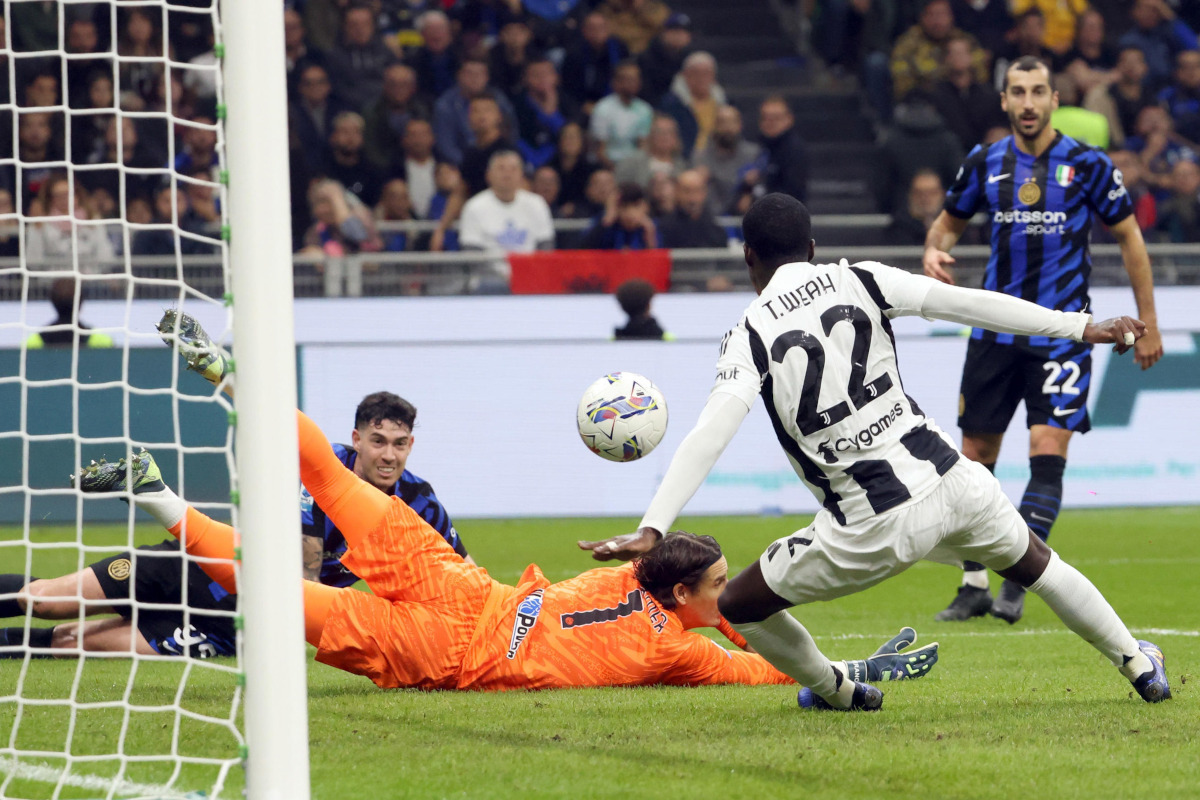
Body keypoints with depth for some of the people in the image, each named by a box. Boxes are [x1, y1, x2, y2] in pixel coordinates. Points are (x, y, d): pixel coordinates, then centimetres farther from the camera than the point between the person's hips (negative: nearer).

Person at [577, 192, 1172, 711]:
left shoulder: (750, 336, -4)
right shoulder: (861, 280, 4)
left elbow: (709, 438, -16)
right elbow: (969, 303, -1)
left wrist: (652, 530, -21)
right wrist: (1083, 328, 2)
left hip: (871, 530, -4)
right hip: (946, 477, 4)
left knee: (738, 608, 16)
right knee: (1035, 564, 32)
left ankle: (837, 692, 32)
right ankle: (1139, 666, 41)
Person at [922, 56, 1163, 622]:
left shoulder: (1087, 165, -4)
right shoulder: (985, 164, 4)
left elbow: (1128, 237, 5)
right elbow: (949, 221, 19)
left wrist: (1147, 322, 4)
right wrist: (934, 251, -5)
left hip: (1061, 332, -3)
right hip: (996, 330, 3)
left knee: (1048, 448, -15)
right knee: (976, 454, 4)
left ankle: (1018, 582, -11)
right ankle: (974, 585, 14)